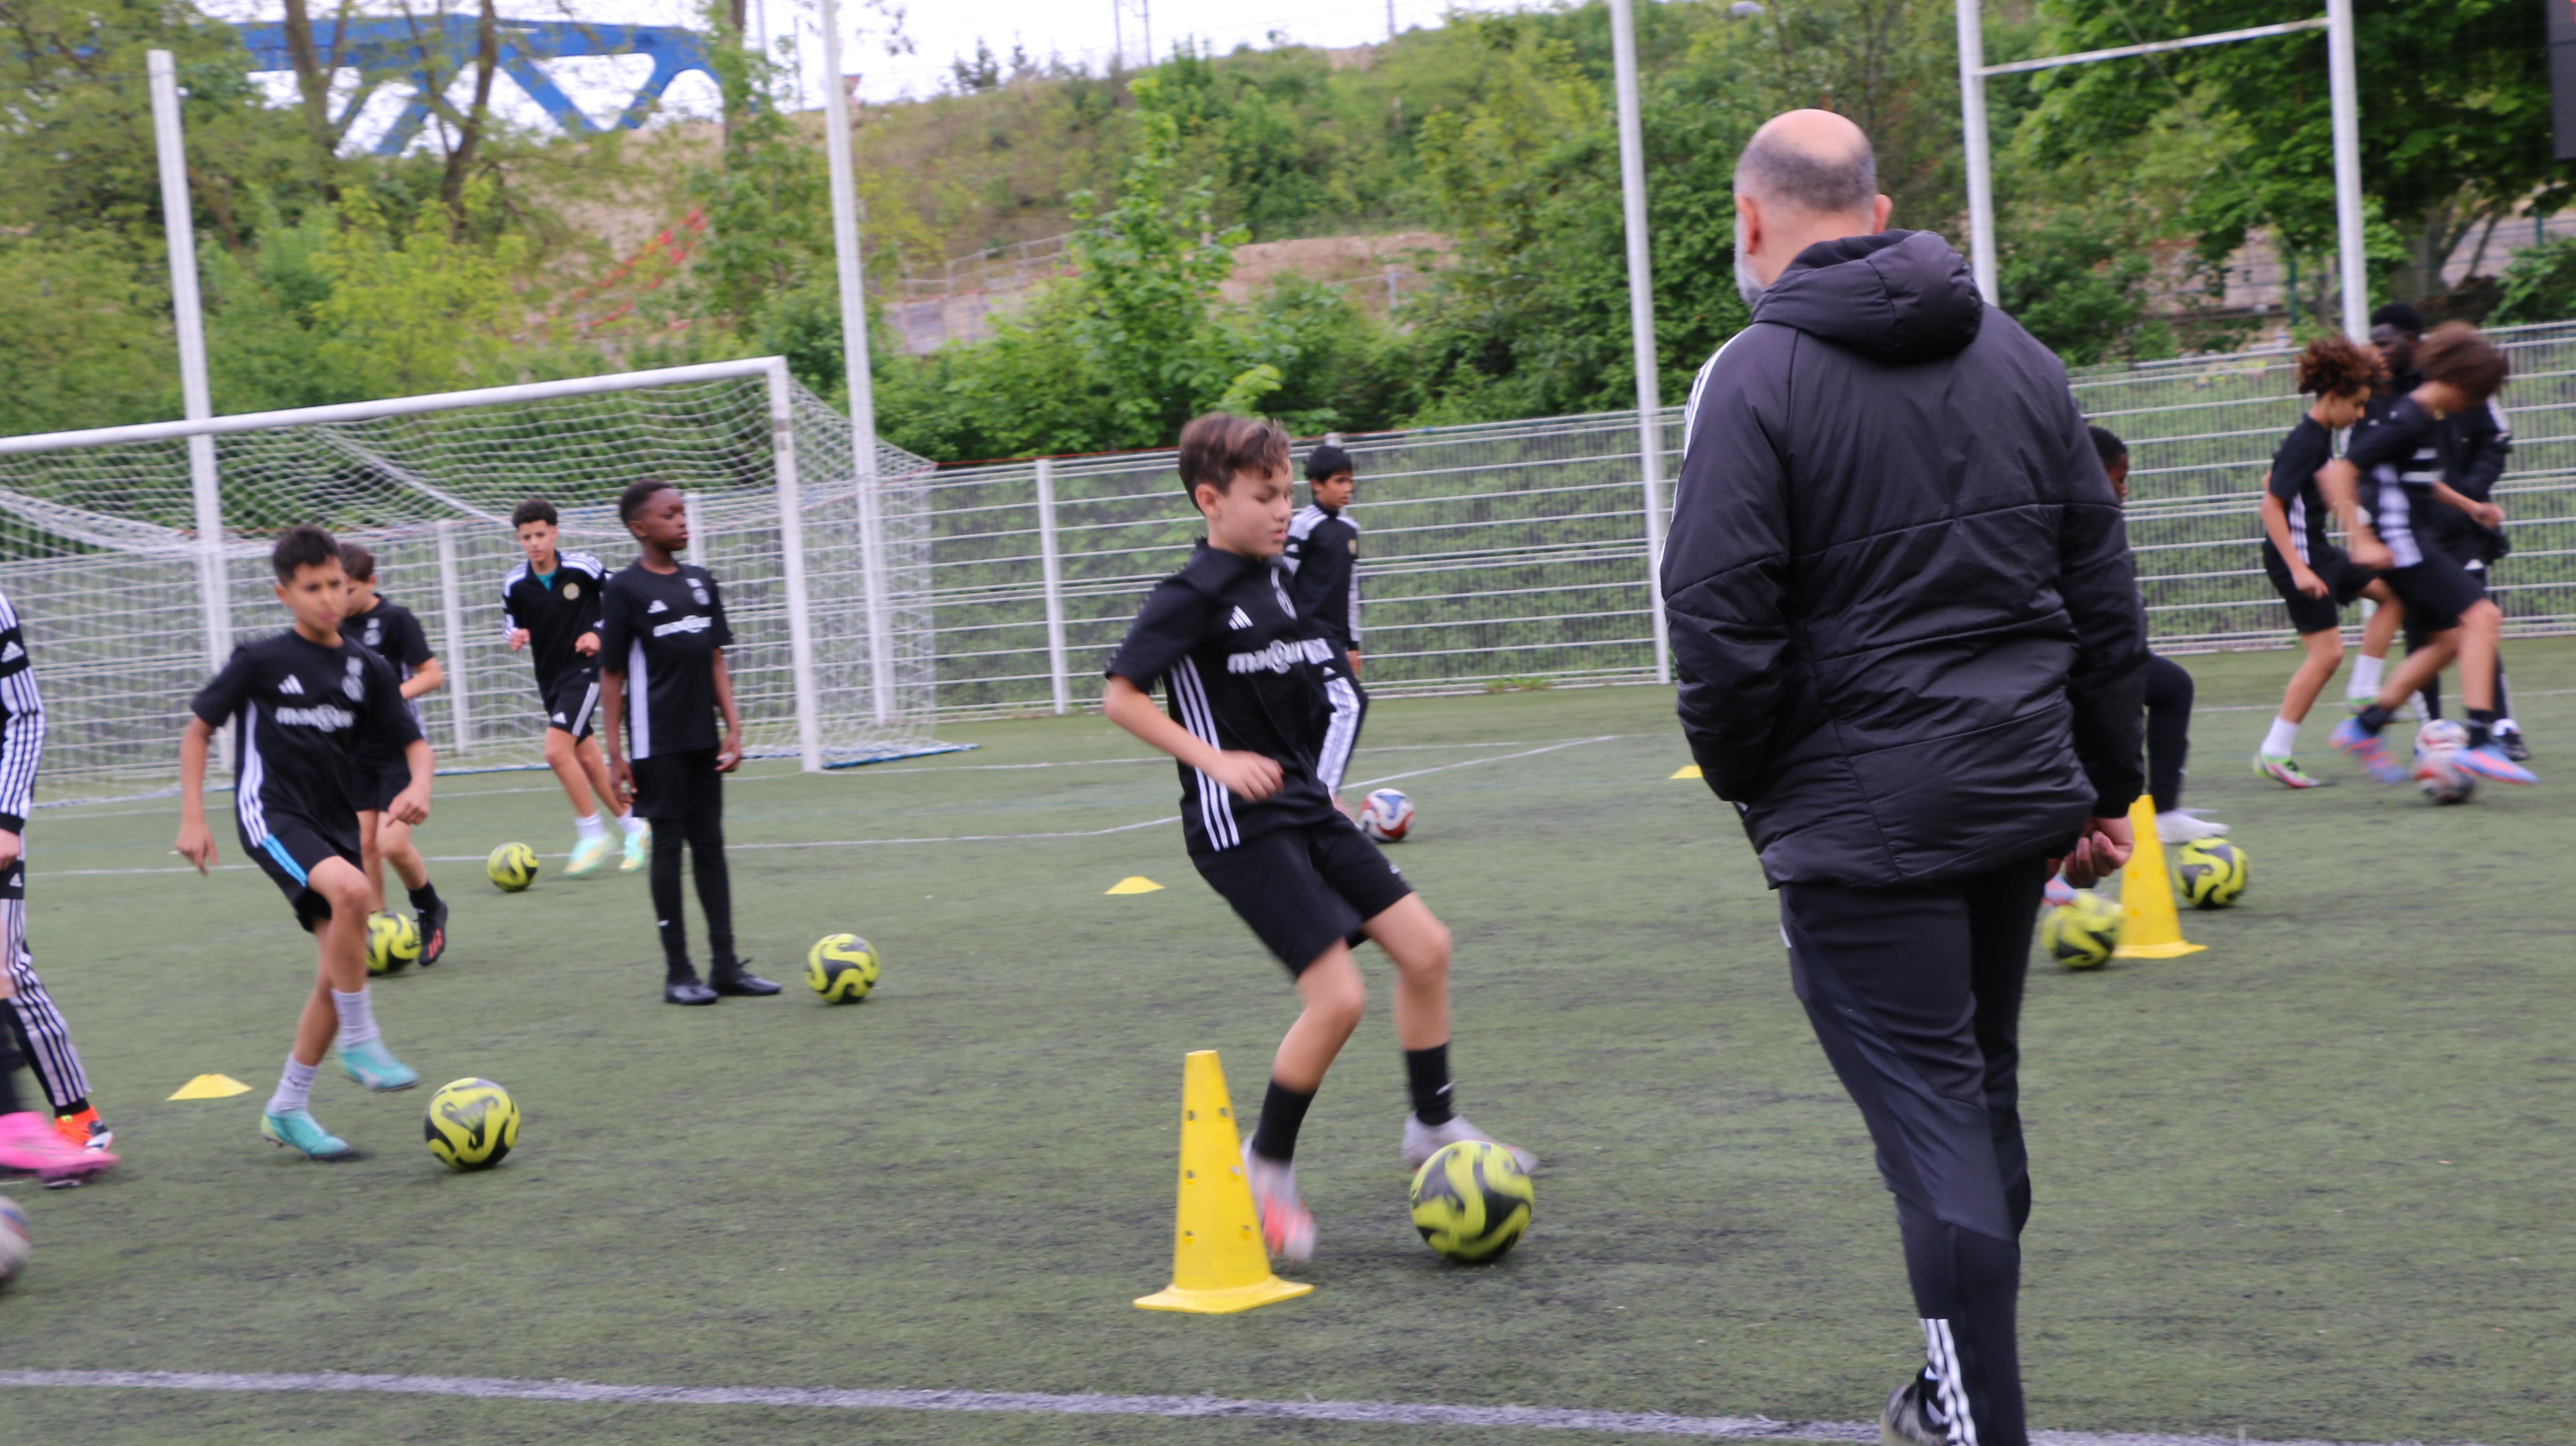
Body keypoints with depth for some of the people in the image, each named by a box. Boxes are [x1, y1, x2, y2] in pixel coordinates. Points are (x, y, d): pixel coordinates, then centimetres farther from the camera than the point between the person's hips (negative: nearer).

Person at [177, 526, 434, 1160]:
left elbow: (412, 742, 10)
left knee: (339, 975, 2)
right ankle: (361, 1044, -20)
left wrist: (418, 787, -13)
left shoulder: (365, 668, 6)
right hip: (272, 815, -5)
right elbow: (197, 730, 4)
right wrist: (192, 818, -3)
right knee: (351, 889, -34)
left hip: (336, 823, 6)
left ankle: (288, 1109, 18)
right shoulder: (261, 661, -4)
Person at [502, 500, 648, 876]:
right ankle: (634, 826, 27)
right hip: (549, 678, 5)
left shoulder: (583, 568, -11)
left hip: (584, 669, -5)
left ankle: (592, 834, -8)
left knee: (557, 750, -20)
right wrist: (514, 637, -12)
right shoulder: (515, 584, -2)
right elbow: (510, 624, 11)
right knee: (587, 760, 12)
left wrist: (599, 633, -9)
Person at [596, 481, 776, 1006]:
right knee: (668, 845, -1)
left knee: (710, 843, 7)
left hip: (703, 741, 5)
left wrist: (733, 727, 6)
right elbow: (612, 677, -5)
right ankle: (678, 971, 5)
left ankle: (726, 963, 12)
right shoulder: (625, 589, -6)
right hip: (656, 744, -5)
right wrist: (614, 753, -9)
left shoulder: (701, 582, 11)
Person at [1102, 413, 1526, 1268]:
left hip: (1304, 809, 9)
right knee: (1338, 998, -15)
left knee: (1425, 946, 5)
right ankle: (1268, 1166, 4)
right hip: (1240, 826, -8)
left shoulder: (1273, 580, 11)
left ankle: (1434, 1130, 21)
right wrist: (1214, 759, -20)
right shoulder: (1194, 595, -13)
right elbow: (1121, 697, -15)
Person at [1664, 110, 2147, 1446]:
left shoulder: (1753, 377, -10)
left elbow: (1720, 620, -15)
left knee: (1931, 1115, -3)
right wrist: (2108, 786, 18)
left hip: (1861, 820, -6)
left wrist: (1745, 781, 1)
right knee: (1981, 1095, 19)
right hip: (2019, 791, 7)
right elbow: (2105, 592, 11)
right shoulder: (2017, 357, 9)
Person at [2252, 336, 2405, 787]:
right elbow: (2271, 504, -24)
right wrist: (2298, 569, -27)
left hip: (2318, 549, 10)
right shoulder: (2305, 442, -19)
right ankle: (2275, 753, -5)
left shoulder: (2321, 437, 9)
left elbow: (2273, 483, 21)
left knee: (2392, 593, 15)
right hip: (2297, 555, -10)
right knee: (2327, 652, -10)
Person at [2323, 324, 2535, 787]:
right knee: (2482, 617, -17)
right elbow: (2336, 474, -23)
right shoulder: (2405, 422, -18)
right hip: (2400, 544, -10)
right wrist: (2362, 542, -24)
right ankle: (2480, 743, -21)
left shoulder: (2433, 423, 12)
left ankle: (2363, 729, 18)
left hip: (2419, 544, 10)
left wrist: (2470, 507, 21)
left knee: (2447, 639, 13)